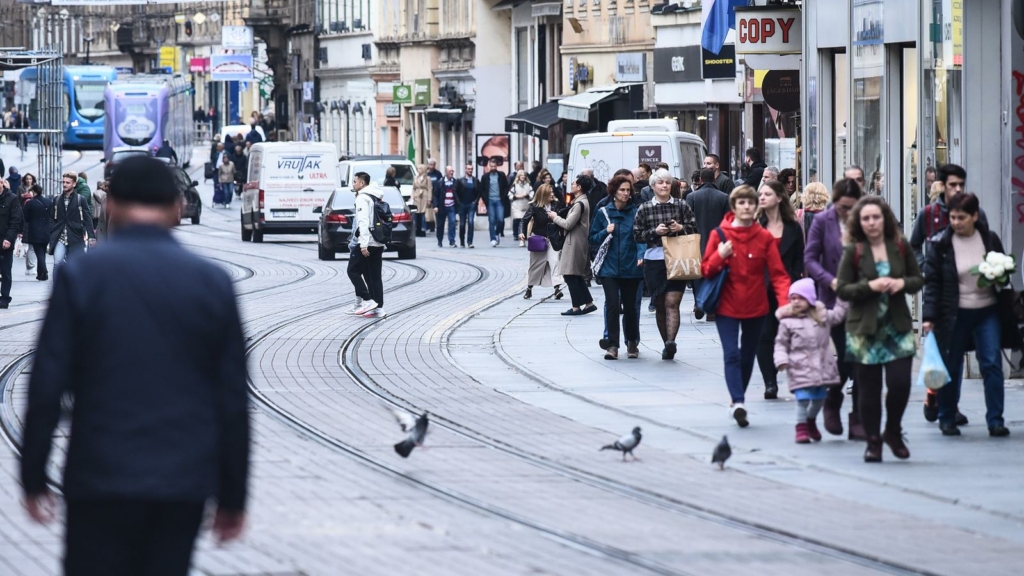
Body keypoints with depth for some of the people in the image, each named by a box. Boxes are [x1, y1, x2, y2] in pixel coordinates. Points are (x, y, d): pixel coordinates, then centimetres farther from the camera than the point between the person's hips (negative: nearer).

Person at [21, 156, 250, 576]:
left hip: (102, 479, -2)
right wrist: (232, 496, 9)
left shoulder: (81, 276, -4)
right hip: (184, 485, 2)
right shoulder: (213, 282, 2)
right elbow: (233, 400, 3)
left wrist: (33, 477, 3)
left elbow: (47, 385, -6)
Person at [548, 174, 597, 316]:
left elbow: (568, 224, -19)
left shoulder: (579, 204, -18)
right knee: (577, 276, 15)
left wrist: (555, 217, -4)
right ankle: (589, 303, 16)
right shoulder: (581, 202, 13)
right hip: (579, 242, 10)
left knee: (570, 275, -5)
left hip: (575, 244, -10)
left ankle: (576, 307, -3)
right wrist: (557, 218, 7)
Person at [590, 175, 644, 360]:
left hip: (630, 267, 0)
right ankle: (612, 345, -6)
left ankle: (632, 342, 27)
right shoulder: (603, 213, 4)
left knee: (630, 306, 9)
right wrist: (606, 232, -10)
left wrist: (641, 255, -22)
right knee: (612, 305, -10)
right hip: (609, 267, 0)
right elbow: (593, 239, 9)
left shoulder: (636, 212, 0)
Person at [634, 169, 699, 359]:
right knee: (659, 305, 6)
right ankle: (668, 344, 16)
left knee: (672, 302, -14)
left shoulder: (682, 206, 7)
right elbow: (637, 235, 5)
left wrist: (681, 228, -12)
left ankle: (670, 342, -26)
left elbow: (694, 229, 8)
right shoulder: (644, 209, 7)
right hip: (653, 260, 2)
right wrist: (655, 232, -10)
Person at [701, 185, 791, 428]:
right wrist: (720, 257, -21)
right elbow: (706, 271, -1)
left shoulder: (765, 237, -2)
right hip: (727, 306, -2)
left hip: (755, 307, 2)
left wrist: (784, 301, -23)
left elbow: (778, 273, -8)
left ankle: (737, 401, 30)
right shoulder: (720, 235, -4)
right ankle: (738, 403, -27)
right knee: (732, 354, -17)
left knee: (748, 357, 13)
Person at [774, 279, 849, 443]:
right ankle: (801, 427, 2)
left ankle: (811, 422, 36)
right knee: (803, 398, -12)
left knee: (819, 398, 12)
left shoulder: (822, 316, 8)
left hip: (822, 366, 4)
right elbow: (781, 343, 2)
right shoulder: (787, 322, -1)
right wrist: (781, 359, -12)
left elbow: (839, 314, 20)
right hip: (800, 368, -4)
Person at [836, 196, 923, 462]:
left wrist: (902, 283, -11)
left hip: (898, 326, 1)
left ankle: (893, 432, 16)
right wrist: (870, 286, -19)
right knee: (868, 387, 2)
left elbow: (918, 279, 11)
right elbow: (842, 290, -4)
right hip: (864, 328, -1)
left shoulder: (900, 247, 3)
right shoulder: (853, 251, -3)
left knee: (900, 382, -8)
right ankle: (873, 441, 14)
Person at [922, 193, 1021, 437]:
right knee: (951, 367, 5)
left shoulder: (990, 239, 1)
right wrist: (929, 316, -14)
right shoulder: (940, 244, -7)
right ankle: (947, 419, 19)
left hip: (988, 312, 2)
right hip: (954, 314, -2)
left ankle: (995, 420, 1)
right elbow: (932, 282, -7)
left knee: (992, 364, -4)